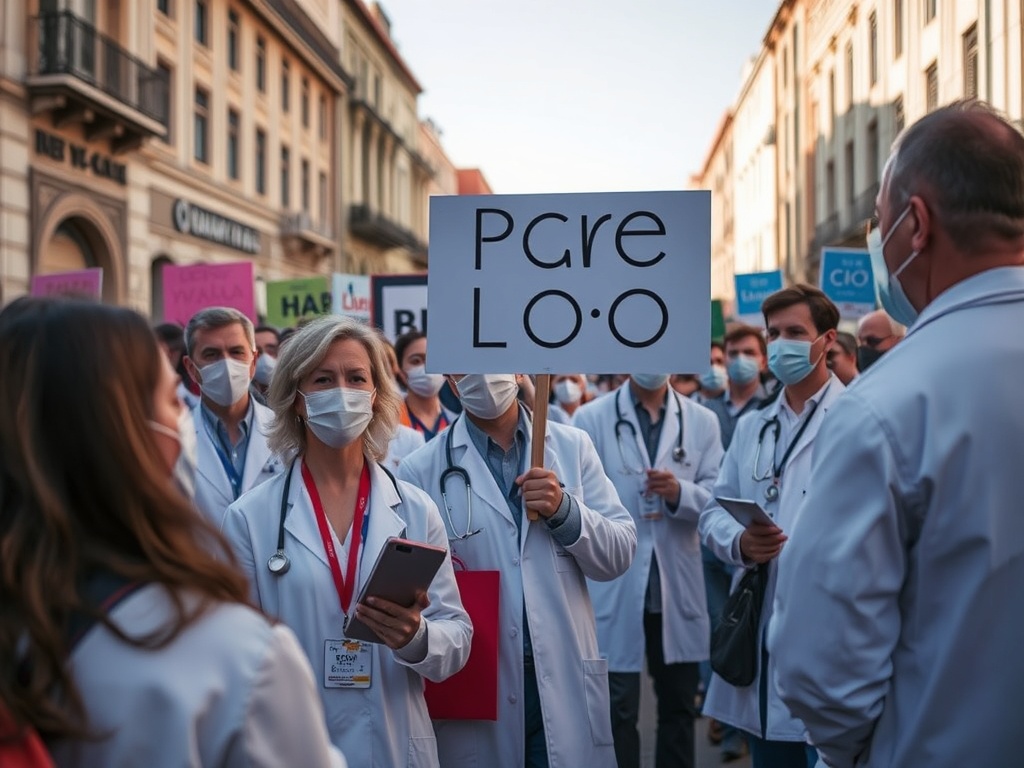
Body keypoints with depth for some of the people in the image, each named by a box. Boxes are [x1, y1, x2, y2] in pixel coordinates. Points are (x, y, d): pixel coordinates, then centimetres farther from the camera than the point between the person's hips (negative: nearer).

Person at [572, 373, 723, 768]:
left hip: (677, 586, 3)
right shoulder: (590, 419, 1)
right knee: (617, 712, 3)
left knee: (679, 707, 14)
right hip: (614, 587, -2)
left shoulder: (702, 421, 7)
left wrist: (679, 492, -20)